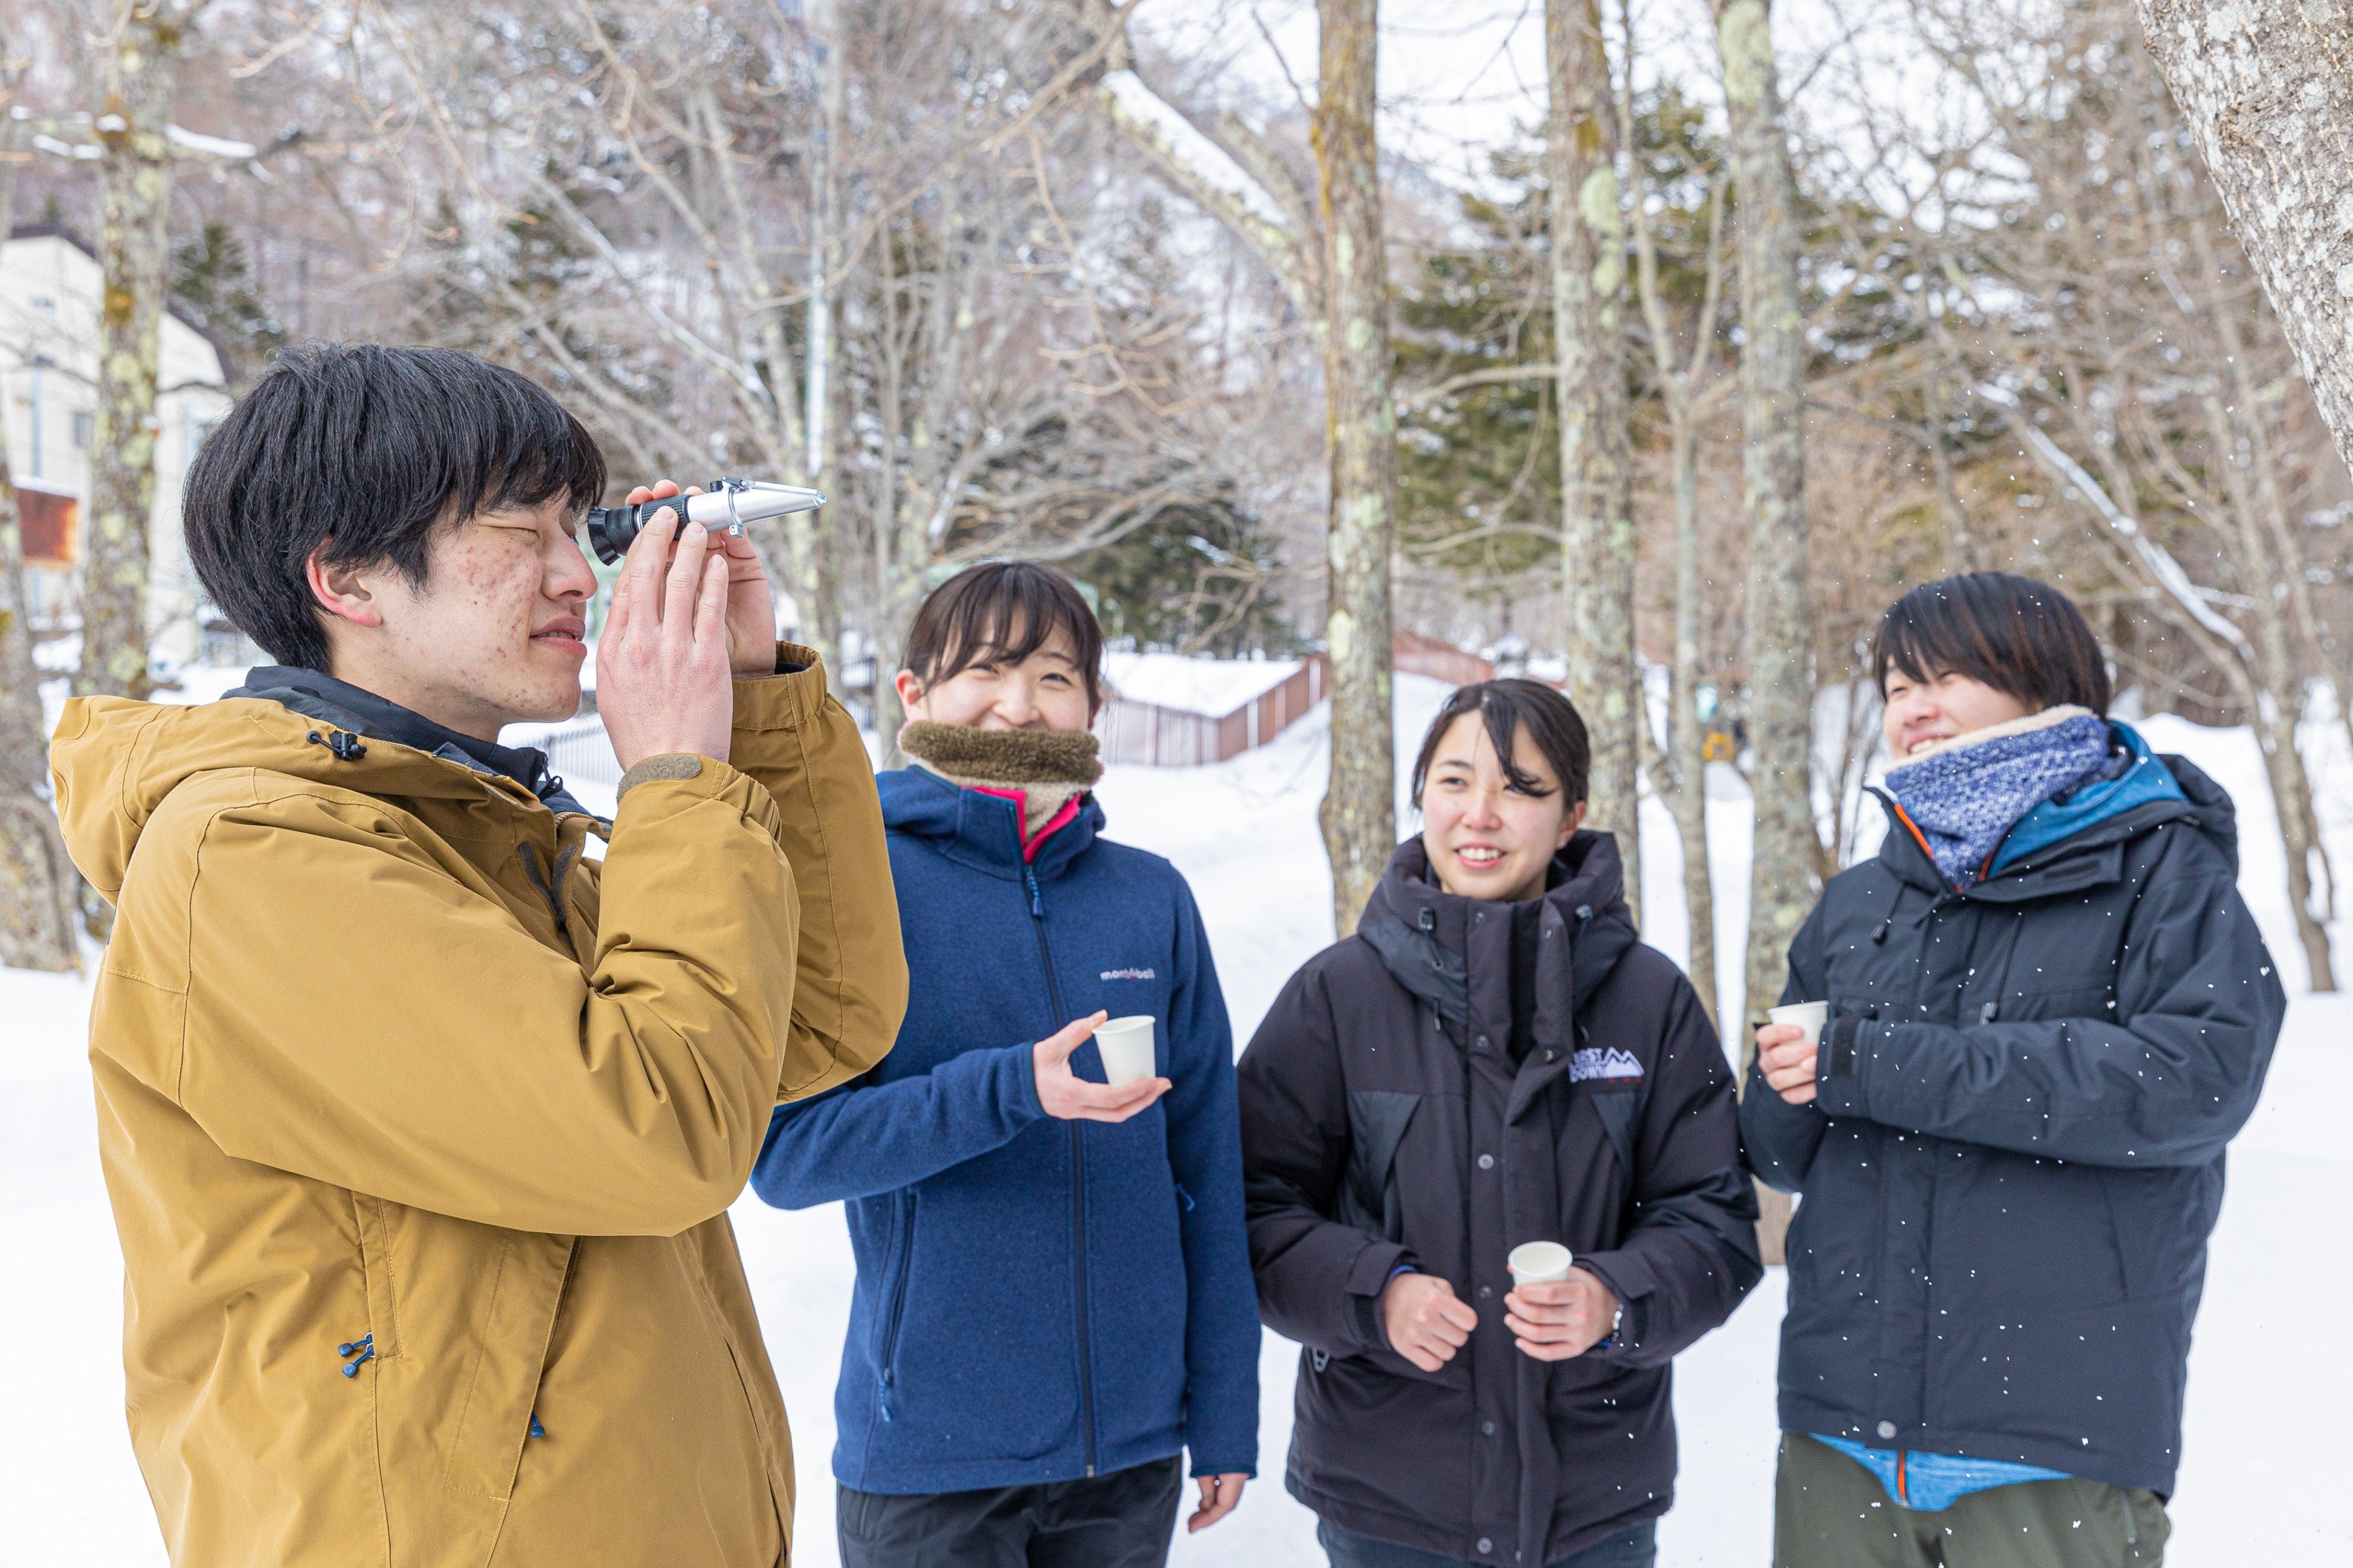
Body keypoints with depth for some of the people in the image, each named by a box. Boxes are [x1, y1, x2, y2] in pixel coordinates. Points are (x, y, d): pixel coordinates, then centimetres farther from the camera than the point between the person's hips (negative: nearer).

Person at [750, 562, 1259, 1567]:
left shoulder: (1153, 899, 4)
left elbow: (1208, 1171, 7)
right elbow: (784, 1151, -13)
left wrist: (1225, 1415, 6)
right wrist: (1011, 1090, -24)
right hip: (929, 1454, -3)